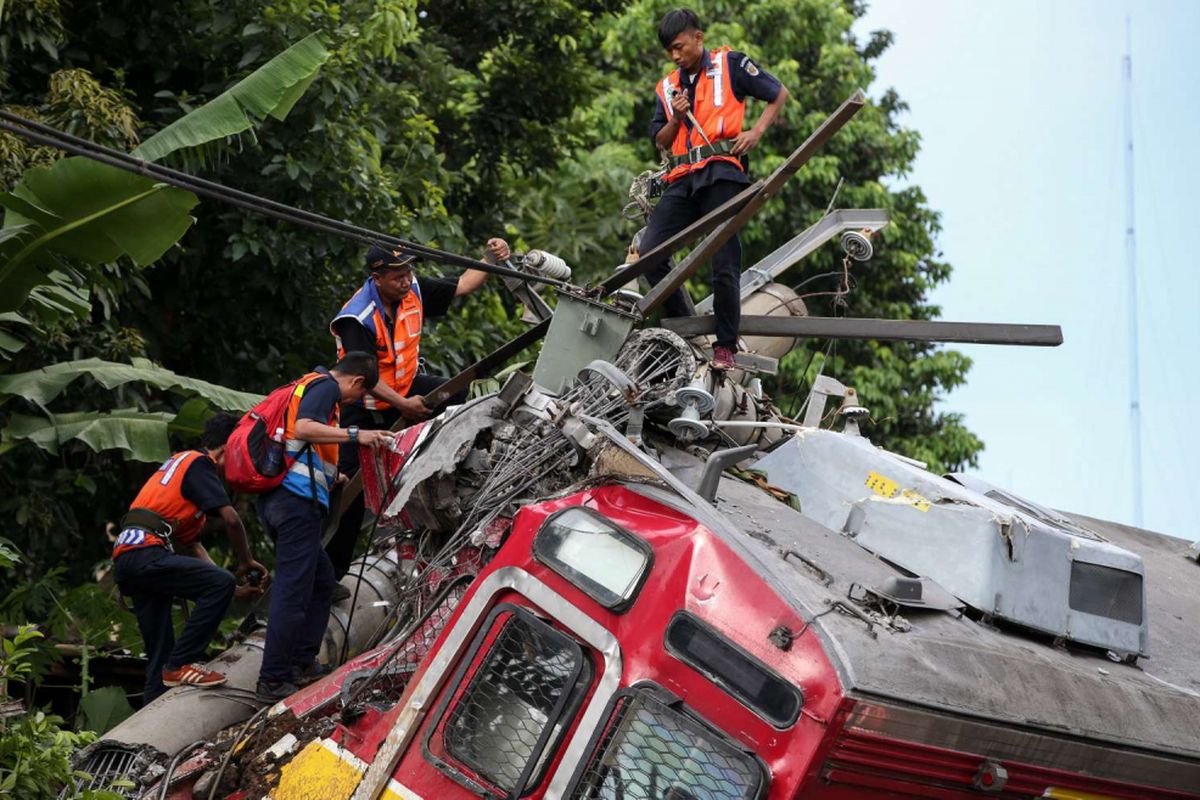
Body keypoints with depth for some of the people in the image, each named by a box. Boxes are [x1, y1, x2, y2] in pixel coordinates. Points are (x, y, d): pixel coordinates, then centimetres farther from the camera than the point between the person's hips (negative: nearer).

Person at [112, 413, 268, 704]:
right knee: (221, 584, -21)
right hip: (145, 552, -10)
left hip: (125, 559, 10)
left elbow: (191, 544, 27)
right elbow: (231, 520, -9)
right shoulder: (199, 462, 1)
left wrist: (233, 588, 22)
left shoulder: (182, 462, 30)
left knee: (160, 654, 13)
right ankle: (180, 664, -15)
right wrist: (246, 562, 8)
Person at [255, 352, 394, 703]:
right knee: (293, 589, -10)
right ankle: (273, 681, -10)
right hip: (298, 499, -10)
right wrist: (354, 435, -23)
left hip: (278, 498, 10)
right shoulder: (326, 385, -3)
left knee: (322, 580, 18)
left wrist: (330, 476, 45)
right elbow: (303, 428, -22)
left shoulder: (307, 384, 26)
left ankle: (303, 663, 19)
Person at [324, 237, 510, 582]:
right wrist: (403, 405, -31)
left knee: (455, 394, -23)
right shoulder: (357, 317, -28)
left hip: (405, 387, 6)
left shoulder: (414, 291, -9)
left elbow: (461, 285, -1)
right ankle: (329, 573, 7)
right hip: (364, 407, -6)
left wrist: (491, 259, -15)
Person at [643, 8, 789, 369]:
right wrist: (677, 119, -1)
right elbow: (661, 142, 18)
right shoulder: (667, 87, 22)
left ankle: (725, 346, -1)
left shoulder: (731, 64, 9)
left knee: (725, 264, -9)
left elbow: (779, 94, 13)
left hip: (721, 173, -5)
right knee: (649, 252, -11)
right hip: (682, 179, 5)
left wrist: (757, 131, -1)